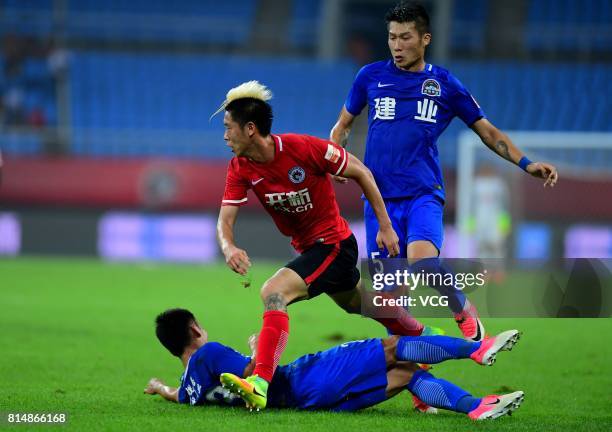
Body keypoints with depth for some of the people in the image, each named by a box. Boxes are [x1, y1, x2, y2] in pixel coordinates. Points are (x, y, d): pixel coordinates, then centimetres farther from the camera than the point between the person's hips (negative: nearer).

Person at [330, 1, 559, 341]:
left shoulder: (444, 84, 6)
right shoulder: (371, 77, 7)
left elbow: (487, 131, 14)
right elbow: (343, 125, 21)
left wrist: (526, 164, 3)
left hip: (424, 194, -2)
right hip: (380, 196, 2)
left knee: (422, 261, -28)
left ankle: (464, 312, -2)